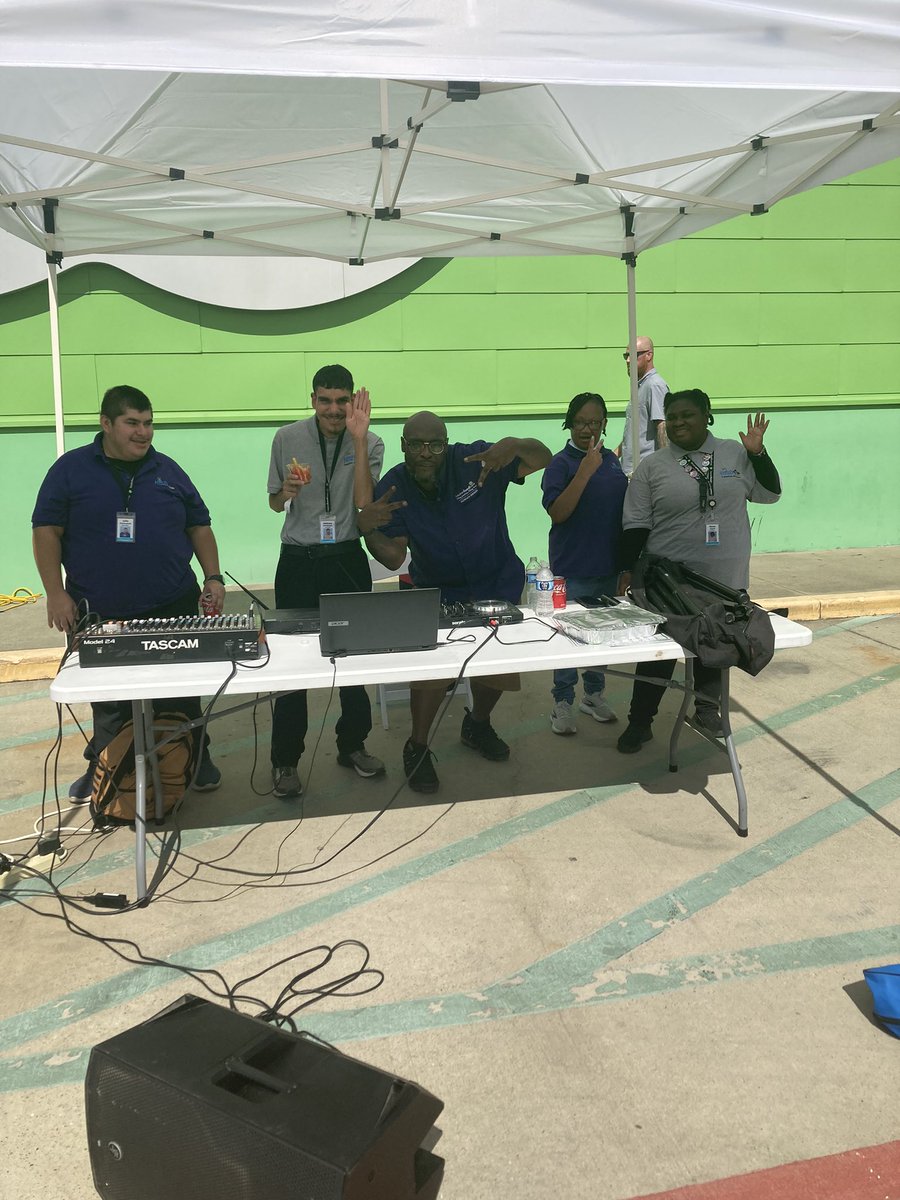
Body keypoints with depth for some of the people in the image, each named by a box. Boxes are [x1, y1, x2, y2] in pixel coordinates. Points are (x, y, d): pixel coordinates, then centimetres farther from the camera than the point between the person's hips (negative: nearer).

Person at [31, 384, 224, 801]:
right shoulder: (71, 469, -1)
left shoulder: (167, 470, 7)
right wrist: (55, 592, -8)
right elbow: (46, 531, -2)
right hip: (100, 615, -1)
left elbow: (199, 526, 12)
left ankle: (196, 760, 27)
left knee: (180, 697, 10)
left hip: (172, 610, 2)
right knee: (109, 705, 10)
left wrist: (213, 576, 1)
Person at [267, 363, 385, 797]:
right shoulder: (287, 439, -2)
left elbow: (364, 502, -17)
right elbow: (274, 503, 7)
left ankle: (353, 745, 28)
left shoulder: (369, 443, -3)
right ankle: (285, 761, 12)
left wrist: (358, 440, -22)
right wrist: (287, 492, -16)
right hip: (298, 562, -1)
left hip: (347, 560, 1)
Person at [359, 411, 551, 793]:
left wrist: (514, 444, -41)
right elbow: (394, 557, -14)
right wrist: (367, 529, -34)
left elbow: (542, 459, -19)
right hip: (438, 592, -1)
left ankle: (477, 725, 36)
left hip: (499, 584, 1)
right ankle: (417, 748, -1)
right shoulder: (393, 488, -12)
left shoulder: (475, 460, -17)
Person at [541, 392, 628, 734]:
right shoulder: (561, 463, -10)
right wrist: (586, 470, -28)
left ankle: (593, 695, 31)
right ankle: (562, 703, 15)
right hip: (573, 568, -6)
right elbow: (558, 512, -23)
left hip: (608, 566, 6)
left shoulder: (612, 460, 7)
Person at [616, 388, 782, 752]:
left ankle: (707, 708, 37)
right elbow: (635, 526, -3)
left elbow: (770, 493, 6)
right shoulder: (651, 467, -3)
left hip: (724, 580, 2)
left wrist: (757, 453, -7)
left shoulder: (736, 454, 2)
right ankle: (639, 722, 18)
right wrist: (628, 571, -7)